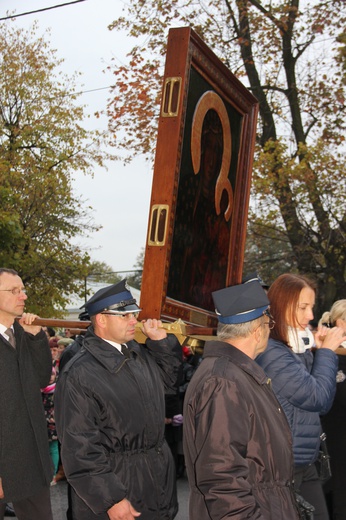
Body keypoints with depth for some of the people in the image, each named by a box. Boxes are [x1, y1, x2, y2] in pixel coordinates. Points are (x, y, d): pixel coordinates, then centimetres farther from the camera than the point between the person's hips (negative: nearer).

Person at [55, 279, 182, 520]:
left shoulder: (141, 353, 2)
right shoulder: (79, 375, -20)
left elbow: (168, 380, 17)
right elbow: (80, 448, -20)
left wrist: (162, 341, 2)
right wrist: (111, 500, -20)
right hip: (115, 484, -7)